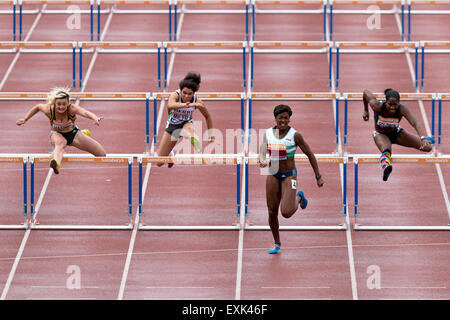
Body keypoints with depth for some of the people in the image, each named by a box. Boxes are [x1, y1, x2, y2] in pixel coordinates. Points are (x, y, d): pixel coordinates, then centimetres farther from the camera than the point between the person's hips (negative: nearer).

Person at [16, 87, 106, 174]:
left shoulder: (72, 108, -34)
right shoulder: (49, 110, -28)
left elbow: (85, 112, -55)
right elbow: (37, 107, -5)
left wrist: (95, 118, -76)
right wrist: (25, 119, 2)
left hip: (73, 133, 1)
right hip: (57, 134, -1)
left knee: (102, 155, 7)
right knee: (60, 143, -42)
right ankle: (56, 163, -75)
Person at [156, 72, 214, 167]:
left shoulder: (197, 101, -20)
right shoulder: (175, 95, -27)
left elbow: (207, 117, -3)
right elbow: (171, 105, -52)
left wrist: (211, 135, 1)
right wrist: (188, 104, -64)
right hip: (172, 126, 1)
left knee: (188, 129, -42)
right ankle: (171, 153, 40)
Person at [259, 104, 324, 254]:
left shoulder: (295, 135, -14)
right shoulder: (268, 133, -2)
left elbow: (310, 154, -6)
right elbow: (262, 152, -9)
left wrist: (318, 176, -3)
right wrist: (262, 161, -35)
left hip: (289, 176, -4)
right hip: (273, 175, 4)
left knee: (286, 213, -15)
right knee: (272, 212, 5)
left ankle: (299, 197, 19)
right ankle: (276, 243, 25)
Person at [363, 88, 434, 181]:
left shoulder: (402, 109, -33)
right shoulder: (378, 107, -33)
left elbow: (415, 123, -46)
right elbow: (366, 92, -16)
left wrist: (423, 138, -63)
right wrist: (366, 111, -1)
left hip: (396, 133, 2)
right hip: (381, 134, -2)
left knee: (427, 147, 1)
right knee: (386, 151, -40)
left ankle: (426, 139, 39)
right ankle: (386, 166, -71)